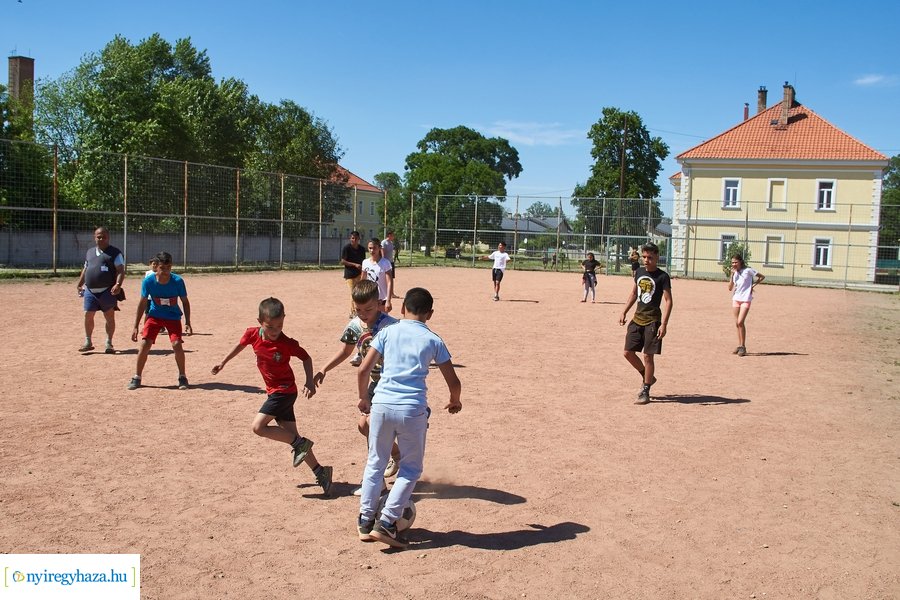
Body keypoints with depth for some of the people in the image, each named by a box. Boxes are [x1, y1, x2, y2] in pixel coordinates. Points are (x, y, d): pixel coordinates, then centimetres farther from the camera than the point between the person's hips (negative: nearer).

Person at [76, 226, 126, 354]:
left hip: (107, 291, -5)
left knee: (110, 317, 1)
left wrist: (118, 284, -24)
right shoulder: (90, 252, 17)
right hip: (90, 291, 5)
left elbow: (120, 270, -10)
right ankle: (88, 342, 18)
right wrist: (79, 284, 23)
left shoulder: (115, 252, -2)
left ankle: (109, 344, 11)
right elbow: (85, 269, 27)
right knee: (88, 315, 5)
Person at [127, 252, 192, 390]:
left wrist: (187, 323, -13)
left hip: (173, 317, -1)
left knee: (177, 344, -17)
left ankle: (182, 377, 1)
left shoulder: (178, 281, -20)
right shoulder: (148, 281, -18)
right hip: (154, 315, 1)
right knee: (145, 344, -12)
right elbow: (142, 303, -6)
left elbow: (185, 301, -6)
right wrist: (136, 327, -5)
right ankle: (137, 378, 4)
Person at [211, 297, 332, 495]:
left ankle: (300, 444, -4)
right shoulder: (252, 334, -6)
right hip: (275, 392, 7)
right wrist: (223, 363, 26)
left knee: (258, 426, -16)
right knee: (291, 435, 6)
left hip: (284, 391, -7)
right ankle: (320, 472, 11)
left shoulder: (287, 343, -21)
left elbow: (306, 358, -8)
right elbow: (241, 346, 15)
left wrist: (309, 382, -19)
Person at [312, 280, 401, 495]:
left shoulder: (390, 326, -25)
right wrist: (323, 370, 6)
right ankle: (397, 457, 36)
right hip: (377, 382, 8)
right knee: (364, 425, 14)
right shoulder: (355, 326, -3)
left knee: (372, 424, -16)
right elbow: (345, 351, 15)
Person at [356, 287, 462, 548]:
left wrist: (364, 399, 22)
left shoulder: (387, 332, 8)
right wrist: (454, 401, 29)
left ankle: (365, 520, 22)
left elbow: (363, 371, 5)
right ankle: (386, 522, 6)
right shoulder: (433, 340, 7)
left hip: (381, 406, 2)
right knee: (411, 468, 14)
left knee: (375, 463, 19)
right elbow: (453, 382, 8)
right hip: (413, 410, -2)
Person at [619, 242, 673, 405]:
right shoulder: (639, 272, 7)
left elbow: (668, 301, -12)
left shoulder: (662, 277, -10)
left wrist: (663, 324, -19)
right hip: (637, 318, 6)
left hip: (652, 321, -6)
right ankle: (647, 377, 28)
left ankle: (645, 391, 8)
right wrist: (624, 312, 14)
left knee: (648, 356, -3)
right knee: (628, 352, 6)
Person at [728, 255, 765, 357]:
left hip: (746, 299, -6)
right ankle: (739, 345, 16)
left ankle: (743, 347, -8)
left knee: (740, 322, -15)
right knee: (737, 323, 7)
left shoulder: (748, 270, -5)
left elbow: (762, 276, 3)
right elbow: (730, 288, 1)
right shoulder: (734, 273, 9)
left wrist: (753, 285, -4)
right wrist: (732, 274, -4)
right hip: (736, 299, 6)